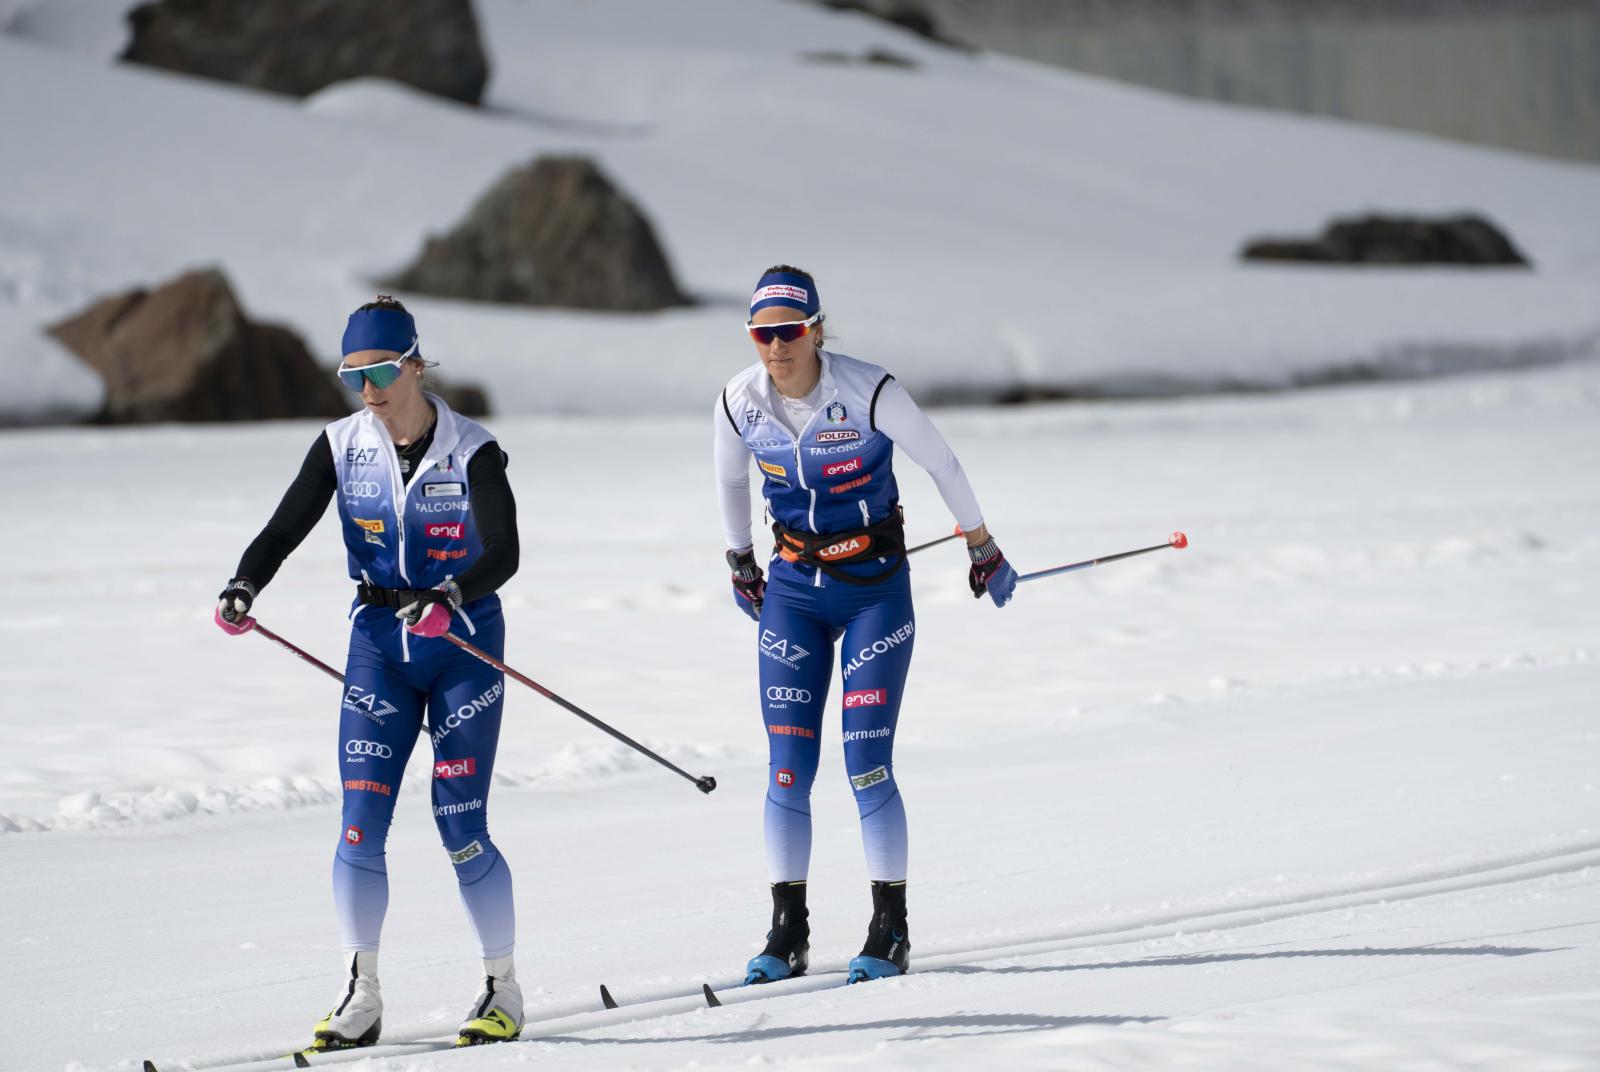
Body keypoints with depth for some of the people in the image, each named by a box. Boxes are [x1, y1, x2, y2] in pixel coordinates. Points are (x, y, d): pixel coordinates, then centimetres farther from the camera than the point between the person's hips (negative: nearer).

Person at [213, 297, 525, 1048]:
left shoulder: (470, 451, -13)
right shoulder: (343, 445, -1)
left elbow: (503, 553, -22)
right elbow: (285, 527, -4)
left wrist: (449, 600, -41)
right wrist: (244, 587, -24)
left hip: (464, 646, -3)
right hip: (379, 645, 3)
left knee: (459, 824, -5)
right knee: (361, 818, -7)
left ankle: (503, 988, 10)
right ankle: (360, 998, -4)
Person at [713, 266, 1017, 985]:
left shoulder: (868, 393, -19)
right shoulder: (739, 404, -8)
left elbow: (941, 465, -4)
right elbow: (730, 481, 13)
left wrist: (983, 550, 6)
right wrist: (739, 562, 23)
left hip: (876, 587, -3)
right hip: (793, 589, 3)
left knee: (866, 763, -10)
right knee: (787, 766, -2)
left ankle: (891, 932, -1)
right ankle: (787, 934, 6)